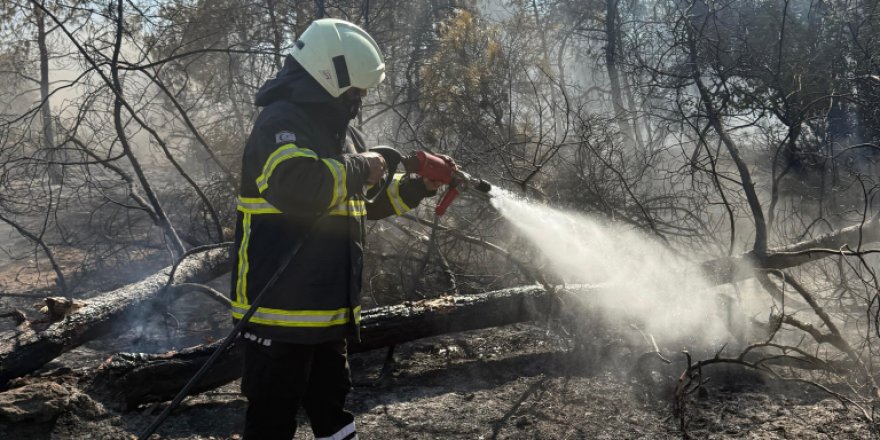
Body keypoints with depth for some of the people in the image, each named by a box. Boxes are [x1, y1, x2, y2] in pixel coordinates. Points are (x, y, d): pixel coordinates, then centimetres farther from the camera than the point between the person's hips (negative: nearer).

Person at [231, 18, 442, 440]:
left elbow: (366, 200, 27)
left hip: (327, 310, 10)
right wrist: (358, 168, -19)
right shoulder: (281, 123, -15)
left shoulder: (338, 132, 16)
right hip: (281, 310, -9)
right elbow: (298, 187, -35)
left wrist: (417, 187, 12)